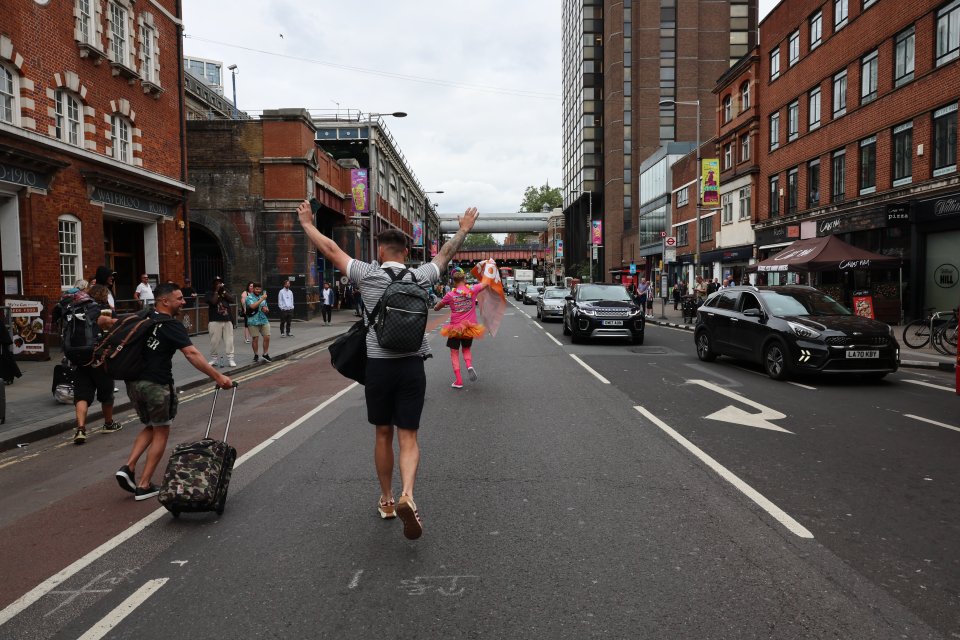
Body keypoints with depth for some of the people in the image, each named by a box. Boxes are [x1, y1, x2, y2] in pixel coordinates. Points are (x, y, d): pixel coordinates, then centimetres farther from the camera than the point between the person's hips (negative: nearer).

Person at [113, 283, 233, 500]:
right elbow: (192, 354, -23)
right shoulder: (172, 326, -12)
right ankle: (144, 486, 11)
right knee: (161, 432, 10)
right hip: (156, 385, -7)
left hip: (133, 382, 7)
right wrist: (218, 377, -26)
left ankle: (128, 467, 8)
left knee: (150, 427, 25)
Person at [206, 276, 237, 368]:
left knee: (229, 340, -1)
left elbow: (233, 300, -1)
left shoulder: (226, 292, 15)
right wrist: (216, 291, -8)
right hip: (215, 321, -3)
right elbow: (213, 302, -14)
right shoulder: (210, 294, 5)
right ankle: (213, 359, 8)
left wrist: (223, 291, -4)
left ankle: (230, 359, 1)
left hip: (227, 320, 3)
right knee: (215, 341, -2)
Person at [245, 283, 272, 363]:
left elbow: (267, 310, 22)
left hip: (264, 320, 5)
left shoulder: (263, 297, 17)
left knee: (267, 337, -2)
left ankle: (265, 354, 11)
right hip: (253, 322, -5)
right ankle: (256, 355, 14)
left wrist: (266, 309, -2)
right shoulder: (249, 297, -2)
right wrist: (261, 299, -19)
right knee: (255, 339, 0)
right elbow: (253, 306, -21)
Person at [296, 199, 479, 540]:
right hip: (412, 365, 0)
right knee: (408, 437, 4)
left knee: (383, 435, 15)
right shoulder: (420, 277, 2)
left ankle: (387, 500, 27)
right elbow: (445, 254, 19)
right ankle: (407, 495, -18)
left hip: (378, 365, 0)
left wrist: (307, 224, 23)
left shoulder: (368, 274, -3)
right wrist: (464, 229, 36)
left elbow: (331, 249, 8)